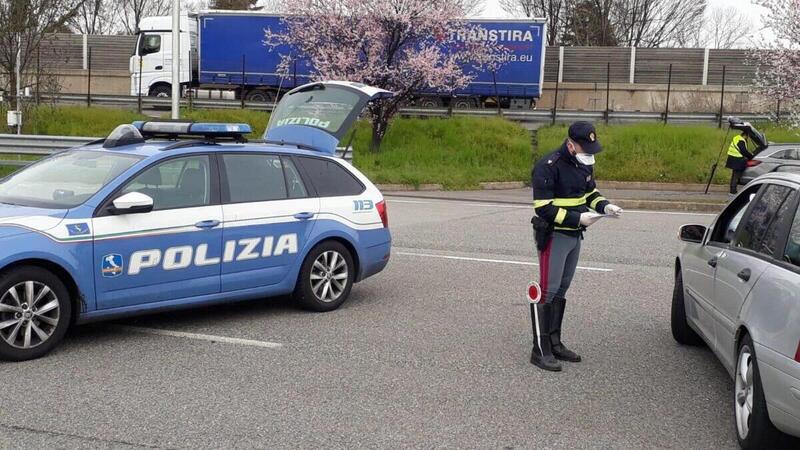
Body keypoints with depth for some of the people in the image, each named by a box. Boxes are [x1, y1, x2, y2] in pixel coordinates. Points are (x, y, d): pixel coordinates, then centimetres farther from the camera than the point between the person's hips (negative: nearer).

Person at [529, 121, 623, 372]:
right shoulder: (548, 167, -20)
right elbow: (544, 208, -22)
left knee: (561, 290, 15)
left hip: (574, 236, 9)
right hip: (553, 236, -9)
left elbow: (590, 193, 19)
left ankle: (555, 344, 25)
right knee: (548, 291, -7)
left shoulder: (584, 164, 6)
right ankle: (540, 351, 0)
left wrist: (605, 206, -2)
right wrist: (578, 218, -26)